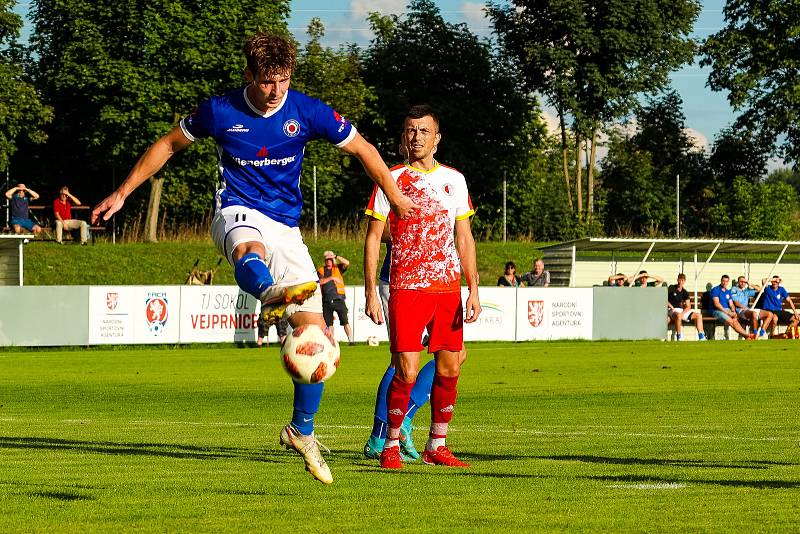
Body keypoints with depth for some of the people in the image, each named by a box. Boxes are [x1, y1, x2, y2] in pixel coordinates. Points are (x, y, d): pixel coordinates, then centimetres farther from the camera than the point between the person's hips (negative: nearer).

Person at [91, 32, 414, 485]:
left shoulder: (307, 112, -3)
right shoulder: (220, 111, -4)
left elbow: (362, 148, 10)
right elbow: (170, 145, 10)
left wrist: (396, 197, 15)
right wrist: (123, 194, 11)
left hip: (287, 227, 3)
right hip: (238, 213, -3)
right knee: (251, 252, -44)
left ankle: (302, 431, 15)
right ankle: (272, 296, -82)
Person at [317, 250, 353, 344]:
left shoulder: (338, 268, 11)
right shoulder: (320, 271, 12)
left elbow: (347, 263, -5)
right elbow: (320, 281, -5)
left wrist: (336, 256, -3)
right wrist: (332, 278, -12)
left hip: (338, 300, -2)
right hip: (326, 301, 2)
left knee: (345, 322, -10)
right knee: (329, 324, 7)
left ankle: (351, 340, -14)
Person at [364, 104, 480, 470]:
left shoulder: (454, 180, 11)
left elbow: (464, 238, 12)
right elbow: (373, 238, 1)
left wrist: (473, 290, 4)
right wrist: (370, 294, -5)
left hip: (448, 288, 4)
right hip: (406, 288, -4)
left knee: (449, 369, 4)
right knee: (407, 371, -10)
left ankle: (436, 446, 15)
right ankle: (391, 446, 4)